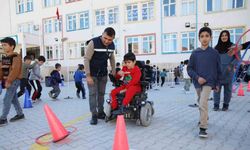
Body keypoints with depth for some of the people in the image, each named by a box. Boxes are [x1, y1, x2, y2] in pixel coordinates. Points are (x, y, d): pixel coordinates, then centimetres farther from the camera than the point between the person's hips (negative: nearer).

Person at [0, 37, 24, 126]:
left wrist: (9, 81, -23)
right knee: (13, 99, 14)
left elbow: (15, 70, -21)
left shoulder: (16, 57, -13)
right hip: (7, 81, 9)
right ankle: (20, 114, 25)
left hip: (14, 81, -9)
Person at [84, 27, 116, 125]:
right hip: (92, 74, -5)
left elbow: (112, 58, 11)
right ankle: (94, 115, 4)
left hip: (103, 74, 5)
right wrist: (88, 75, -23)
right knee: (93, 93, -4)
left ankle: (100, 112, 22)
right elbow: (86, 59, -20)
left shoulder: (112, 45, -4)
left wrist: (114, 72, 10)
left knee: (101, 93, 10)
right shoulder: (93, 43, -22)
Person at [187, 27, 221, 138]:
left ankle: (203, 128, -9)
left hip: (209, 82, -3)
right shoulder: (195, 53, -1)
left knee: (203, 104, -16)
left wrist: (217, 84, 6)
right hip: (198, 82, 3)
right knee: (201, 103, 19)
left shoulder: (214, 53, -2)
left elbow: (218, 70, 5)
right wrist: (197, 77, -15)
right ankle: (204, 118, 44)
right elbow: (189, 68, 0)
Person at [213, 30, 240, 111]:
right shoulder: (217, 47, 9)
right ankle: (216, 104, 6)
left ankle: (226, 105, 18)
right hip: (218, 71, 2)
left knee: (228, 89, 7)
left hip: (228, 71, -1)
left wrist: (231, 65, -14)